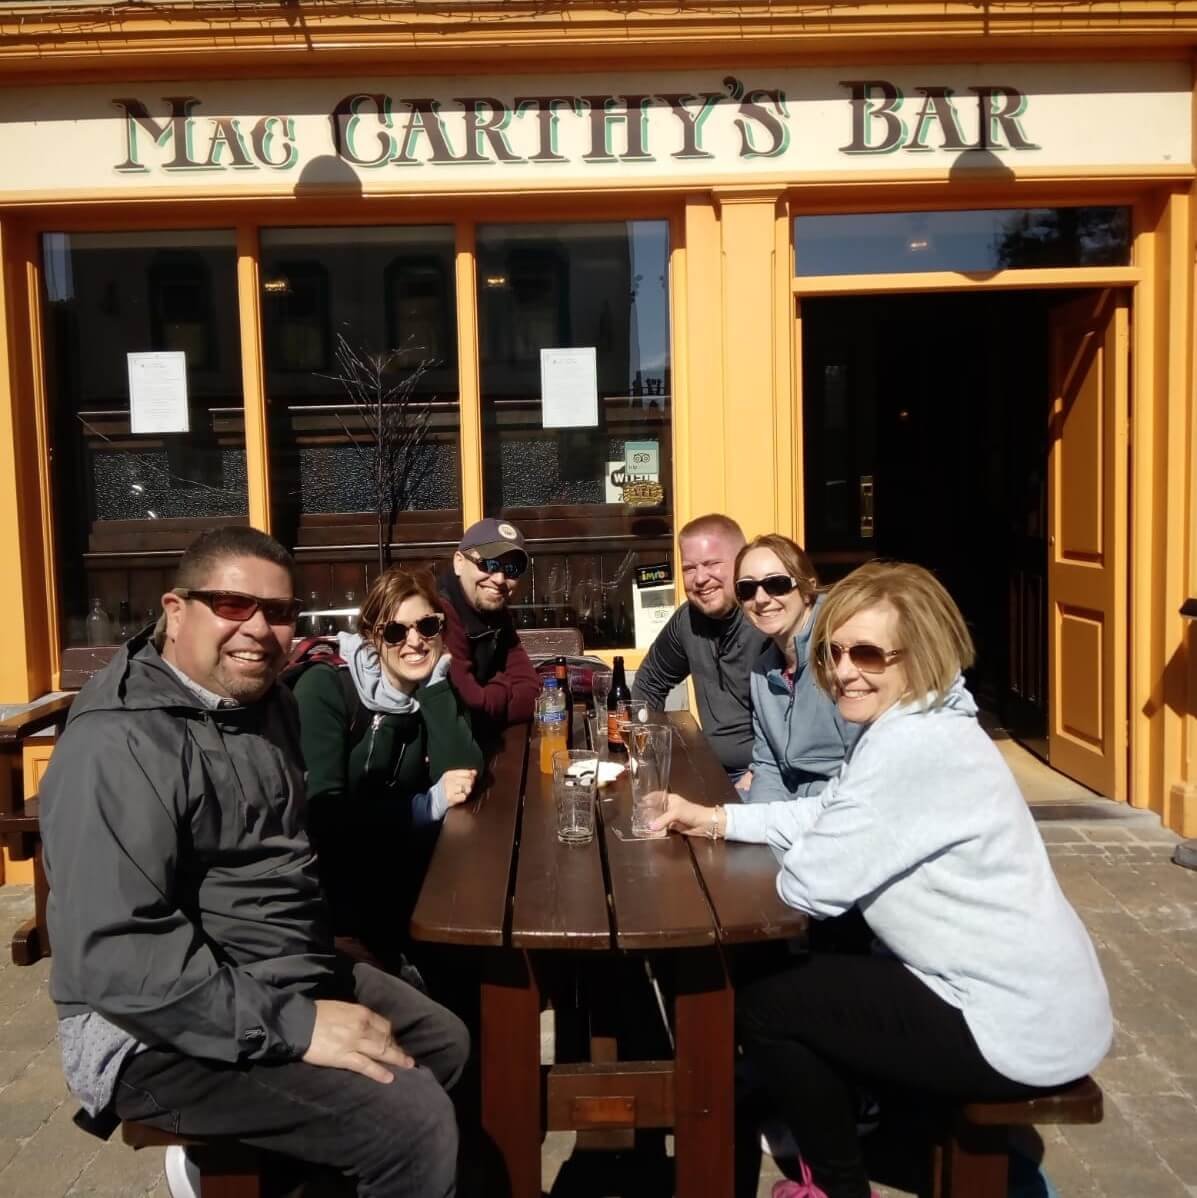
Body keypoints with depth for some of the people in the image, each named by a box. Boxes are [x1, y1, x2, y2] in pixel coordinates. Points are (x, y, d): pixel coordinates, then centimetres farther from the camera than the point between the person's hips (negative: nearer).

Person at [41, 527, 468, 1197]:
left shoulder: (267, 702, 7)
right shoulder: (121, 745, -23)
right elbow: (114, 953, -31)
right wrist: (293, 1024, -29)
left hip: (287, 976, 10)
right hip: (164, 1028, -10)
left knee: (445, 1041, 19)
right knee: (416, 1125, -20)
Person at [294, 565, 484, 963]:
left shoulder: (440, 687, 0)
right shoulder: (326, 687, -16)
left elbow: (464, 777, -16)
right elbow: (323, 811, -23)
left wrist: (435, 682, -18)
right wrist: (429, 805, -26)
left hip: (390, 861, 5)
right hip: (328, 862, -5)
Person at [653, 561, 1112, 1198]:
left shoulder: (913, 746, -27)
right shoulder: (911, 727, 6)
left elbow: (810, 885, -24)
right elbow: (826, 814, 16)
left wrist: (802, 859, -1)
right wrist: (716, 819, 9)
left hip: (1020, 1028, -10)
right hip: (1023, 998, 10)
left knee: (762, 1006, 0)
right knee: (803, 968, 22)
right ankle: (837, 1119, 40)